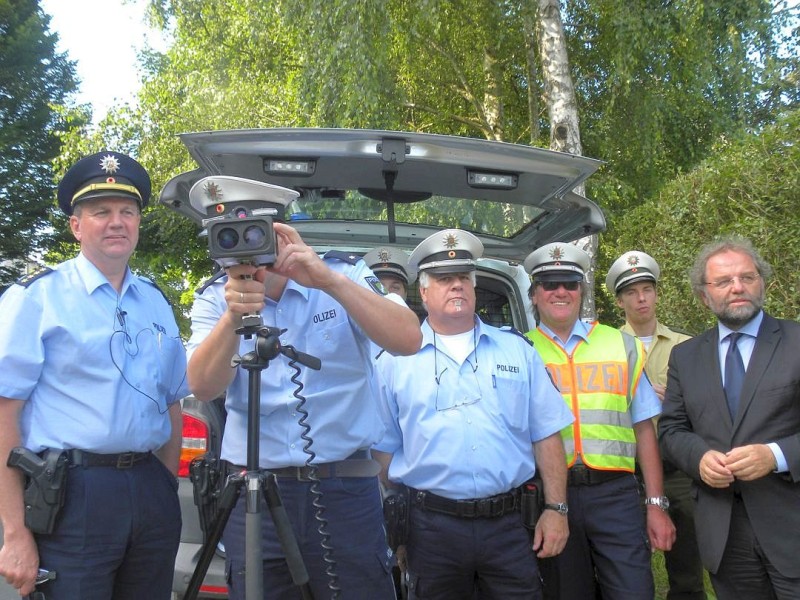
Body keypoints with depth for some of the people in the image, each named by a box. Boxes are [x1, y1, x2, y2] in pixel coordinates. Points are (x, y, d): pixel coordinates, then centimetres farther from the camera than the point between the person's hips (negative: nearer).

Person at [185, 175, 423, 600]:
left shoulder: (345, 274, -1)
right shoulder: (214, 298, 2)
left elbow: (408, 340, -17)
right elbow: (203, 387, -13)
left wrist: (329, 281, -26)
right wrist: (233, 317, -30)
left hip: (347, 490, -1)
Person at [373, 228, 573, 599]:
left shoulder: (516, 349, 8)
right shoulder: (395, 360, 3)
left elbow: (545, 436, 7)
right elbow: (384, 448, 5)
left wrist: (556, 509, 1)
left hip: (509, 524, 1)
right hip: (431, 526, -1)